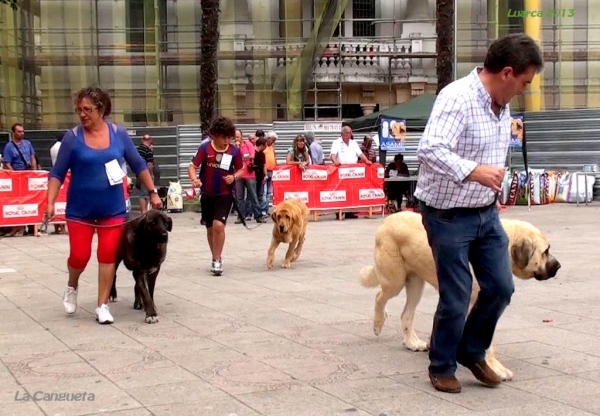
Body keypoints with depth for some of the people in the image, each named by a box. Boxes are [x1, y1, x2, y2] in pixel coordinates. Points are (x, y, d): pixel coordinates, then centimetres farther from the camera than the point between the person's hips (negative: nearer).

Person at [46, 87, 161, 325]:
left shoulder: (119, 134, -3)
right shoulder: (72, 137, -8)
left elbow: (138, 165, 5)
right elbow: (57, 173, -4)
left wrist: (152, 193, 5)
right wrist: (50, 202, -13)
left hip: (112, 209, 1)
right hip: (80, 210, -1)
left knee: (108, 255, 1)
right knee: (79, 255, -3)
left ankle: (102, 305, 12)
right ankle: (72, 286, 30)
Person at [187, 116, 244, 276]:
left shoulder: (234, 151, -7)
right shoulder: (205, 148, -9)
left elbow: (241, 169, 7)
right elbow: (192, 166, -9)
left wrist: (234, 176, -15)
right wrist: (194, 179, -29)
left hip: (225, 195, -2)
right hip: (207, 194, 2)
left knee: (218, 225, -19)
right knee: (210, 228, 14)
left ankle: (216, 261, -5)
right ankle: (216, 258, 34)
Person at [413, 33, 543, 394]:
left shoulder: (502, 105, 7)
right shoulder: (457, 98, -22)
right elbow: (430, 150, -36)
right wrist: (473, 172, -47)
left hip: (487, 213, 8)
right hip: (449, 216, -8)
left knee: (501, 287, 9)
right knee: (457, 298, 0)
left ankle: (472, 351, 31)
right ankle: (442, 367, 21)